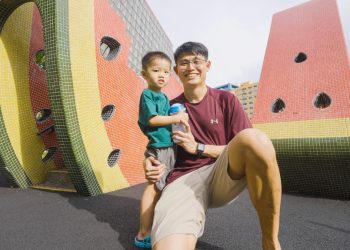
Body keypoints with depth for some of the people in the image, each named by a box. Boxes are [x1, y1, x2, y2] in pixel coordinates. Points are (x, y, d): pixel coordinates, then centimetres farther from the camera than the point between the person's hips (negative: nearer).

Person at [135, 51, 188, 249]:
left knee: (160, 188, 16)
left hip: (170, 148, 9)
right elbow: (152, 119, -19)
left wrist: (179, 117, 4)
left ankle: (154, 226, 32)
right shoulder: (147, 94, -8)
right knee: (153, 188, -5)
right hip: (158, 148, -9)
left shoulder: (164, 97, 18)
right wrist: (175, 118, -14)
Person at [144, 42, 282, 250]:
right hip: (184, 179, -1)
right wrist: (151, 162, -3)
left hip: (224, 175, 2)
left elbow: (247, 147, 1)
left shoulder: (226, 100, 6)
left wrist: (198, 148, -8)